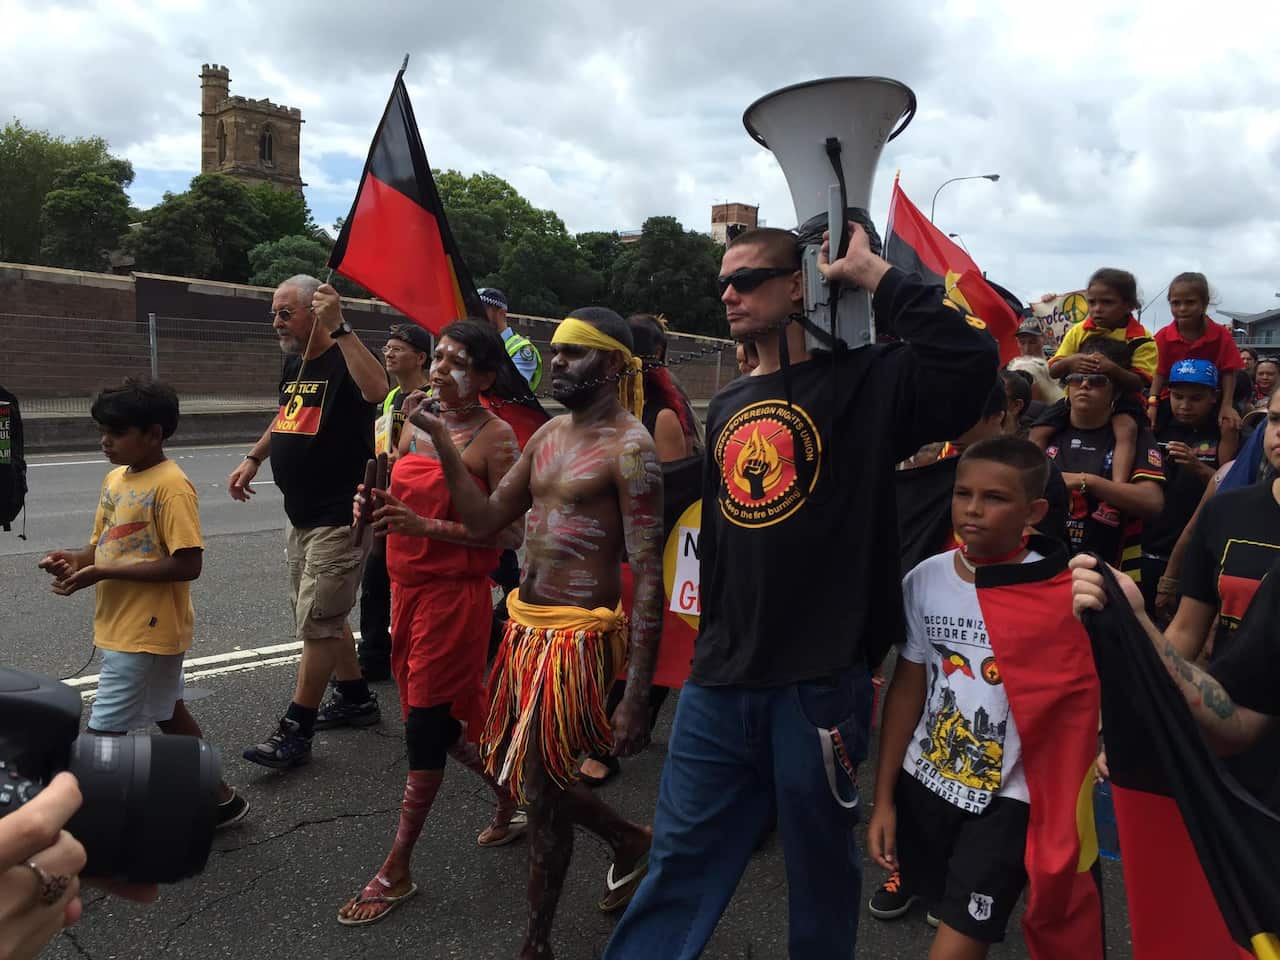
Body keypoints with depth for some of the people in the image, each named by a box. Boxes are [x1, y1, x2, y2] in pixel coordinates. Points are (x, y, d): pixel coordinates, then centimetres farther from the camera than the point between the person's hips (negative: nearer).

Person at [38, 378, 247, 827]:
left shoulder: (171, 486, -19)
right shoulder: (116, 478, 8)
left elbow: (188, 564, -24)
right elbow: (105, 544, 16)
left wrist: (103, 573, -23)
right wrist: (75, 559, -6)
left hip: (147, 632, -9)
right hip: (122, 626, 9)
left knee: (106, 733, -3)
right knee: (169, 714, 18)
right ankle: (218, 799, 31)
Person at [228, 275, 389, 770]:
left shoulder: (344, 358, -15)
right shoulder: (294, 363, 11)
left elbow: (376, 390, -39)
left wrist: (340, 328, -38)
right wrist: (253, 459, 24)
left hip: (340, 519, -9)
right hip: (302, 516, 10)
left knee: (317, 622, -4)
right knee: (323, 615, 17)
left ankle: (296, 730, 5)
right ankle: (356, 699, 33)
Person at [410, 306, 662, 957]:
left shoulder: (629, 447, -14)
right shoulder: (548, 434, 11)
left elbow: (649, 574, -17)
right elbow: (484, 521, 11)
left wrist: (637, 694, -21)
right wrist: (441, 439, 1)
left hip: (577, 635, -8)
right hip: (524, 625, 8)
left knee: (539, 787, 3)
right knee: (517, 769, 19)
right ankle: (628, 841, 43)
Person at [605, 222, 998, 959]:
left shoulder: (865, 381, -6)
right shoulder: (728, 406, 14)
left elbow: (973, 359, -26)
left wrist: (872, 273, -17)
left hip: (820, 683, -5)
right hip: (720, 681, 5)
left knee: (821, 869, 15)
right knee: (681, 860, 13)